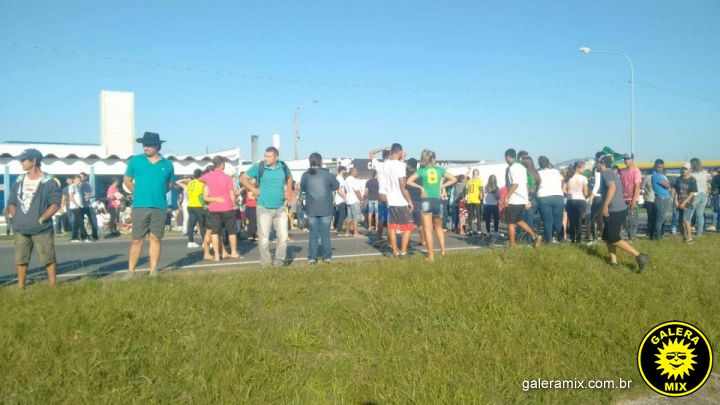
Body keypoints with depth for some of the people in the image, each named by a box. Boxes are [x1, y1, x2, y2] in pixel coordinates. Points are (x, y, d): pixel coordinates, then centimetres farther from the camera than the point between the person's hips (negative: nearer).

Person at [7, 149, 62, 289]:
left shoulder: (49, 182, -5)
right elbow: (12, 202, 18)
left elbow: (55, 204, -10)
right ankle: (20, 289, 20)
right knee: (20, 260, 10)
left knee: (49, 260, -2)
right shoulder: (19, 181, 12)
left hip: (42, 230, -5)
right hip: (21, 230, 6)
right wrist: (15, 218, 3)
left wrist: (40, 219, -16)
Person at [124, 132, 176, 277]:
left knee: (155, 239, 6)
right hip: (140, 206, -1)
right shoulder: (135, 160, 3)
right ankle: (130, 271, 8)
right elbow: (127, 180, 10)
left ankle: (153, 271, 12)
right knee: (137, 240, 1)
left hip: (159, 207, 1)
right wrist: (139, 194, 6)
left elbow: (170, 184, 17)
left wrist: (158, 193, 7)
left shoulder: (167, 164, 6)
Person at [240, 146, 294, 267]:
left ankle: (279, 261, 17)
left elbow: (289, 178, 24)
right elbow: (243, 178, 2)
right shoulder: (259, 167, -6)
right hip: (264, 208, -3)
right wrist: (254, 190, -7)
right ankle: (266, 263, 15)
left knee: (283, 237, 2)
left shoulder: (283, 167, 3)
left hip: (280, 208, 3)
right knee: (264, 238, 2)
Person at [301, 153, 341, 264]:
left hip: (311, 210, 1)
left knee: (313, 234, 8)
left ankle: (312, 258, 7)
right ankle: (327, 257, 14)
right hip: (326, 209, -1)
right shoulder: (327, 174, -7)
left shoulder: (305, 175, -3)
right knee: (325, 234, 9)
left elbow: (302, 189, 11)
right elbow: (337, 186, 6)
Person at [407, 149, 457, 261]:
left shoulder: (421, 170, 0)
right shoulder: (440, 170, 6)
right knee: (438, 227, 22)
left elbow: (408, 181, -9)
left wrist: (420, 187, -2)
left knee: (428, 229, 1)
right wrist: (442, 186, 9)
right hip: (437, 201, 2)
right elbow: (454, 179, 11)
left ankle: (431, 256, 0)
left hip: (426, 201, -2)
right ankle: (442, 250, 13)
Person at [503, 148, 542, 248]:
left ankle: (512, 245, 5)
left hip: (513, 200, -9)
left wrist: (507, 197, -21)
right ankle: (535, 236, 7)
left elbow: (515, 184, -23)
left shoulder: (512, 168, -13)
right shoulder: (522, 167, 14)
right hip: (523, 199, 9)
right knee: (519, 221, 19)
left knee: (511, 222, 1)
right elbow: (525, 184, 16)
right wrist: (527, 199, 19)